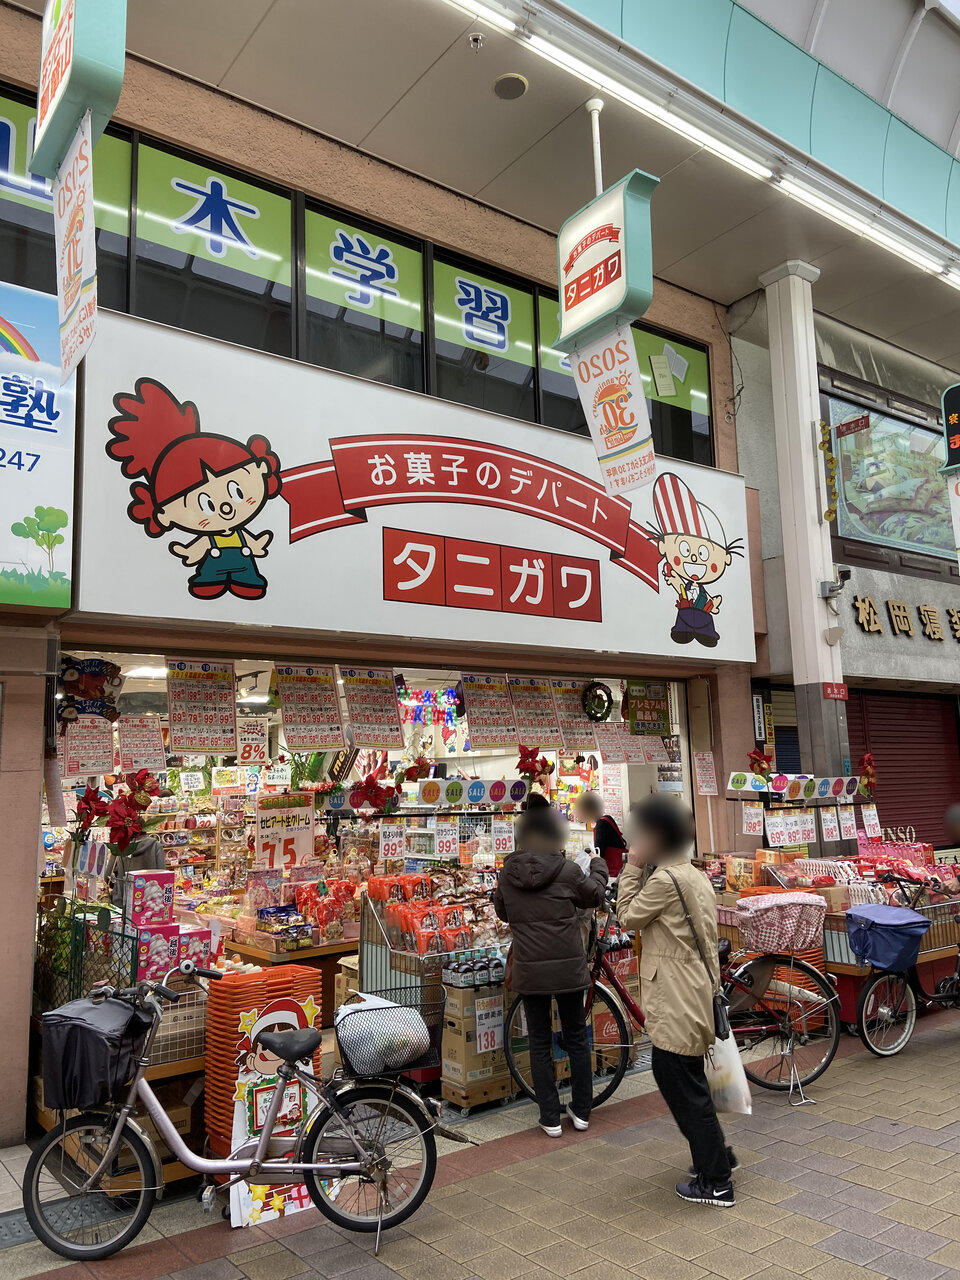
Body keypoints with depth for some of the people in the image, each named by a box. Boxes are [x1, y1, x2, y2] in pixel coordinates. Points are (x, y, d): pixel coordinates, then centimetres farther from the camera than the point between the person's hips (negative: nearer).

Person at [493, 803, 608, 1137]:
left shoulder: (508, 874, -3)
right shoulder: (566, 870, -12)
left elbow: (502, 912, 14)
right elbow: (594, 896, 7)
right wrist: (599, 866, 23)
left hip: (529, 971, 1)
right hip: (568, 968, -1)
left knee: (540, 1044, 11)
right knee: (576, 1039, 16)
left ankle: (550, 1119, 16)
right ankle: (581, 1111, 26)